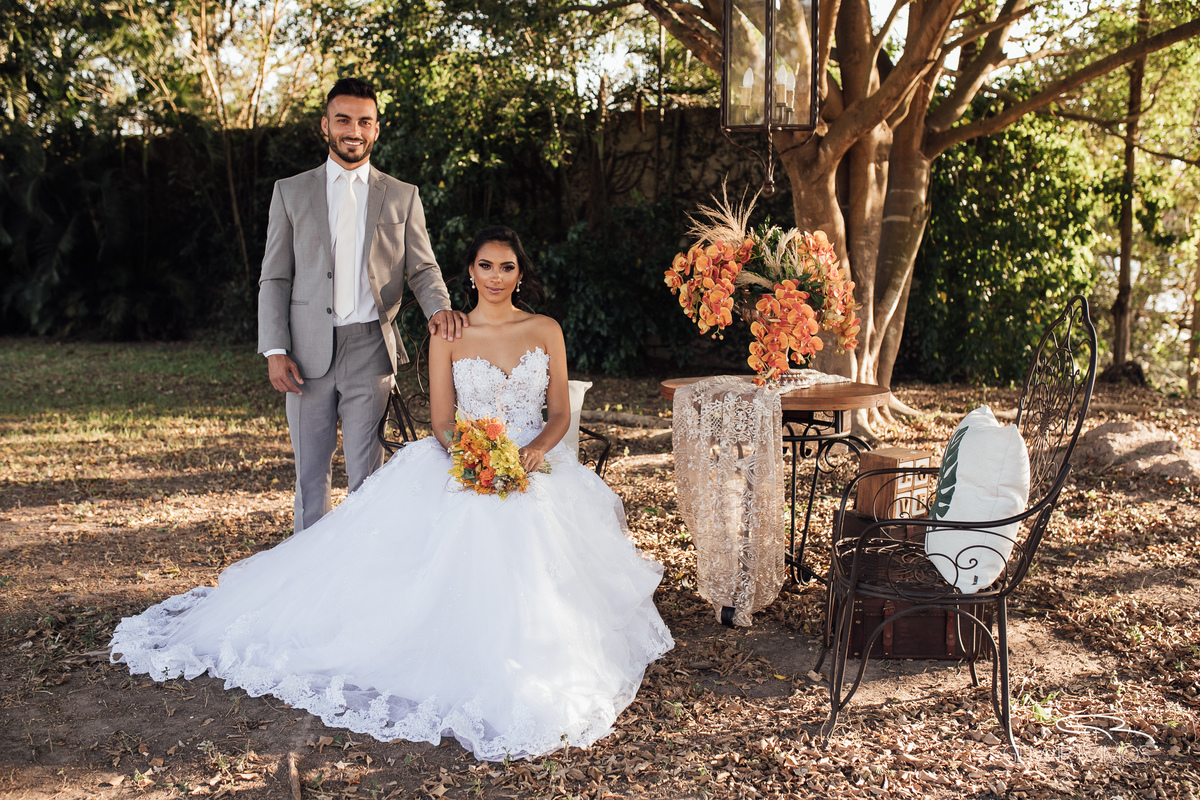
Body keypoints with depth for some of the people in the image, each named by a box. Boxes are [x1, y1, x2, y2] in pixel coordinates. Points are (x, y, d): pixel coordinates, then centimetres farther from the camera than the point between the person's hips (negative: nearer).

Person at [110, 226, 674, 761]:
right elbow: (443, 421, 1)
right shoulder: (448, 336, 6)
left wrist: (536, 450, -14)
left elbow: (560, 413, 8)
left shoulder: (546, 330, 10)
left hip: (536, 466, 1)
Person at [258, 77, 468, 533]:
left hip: (370, 347, -1)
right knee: (310, 474, 7)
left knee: (367, 474, 1)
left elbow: (422, 267, 6)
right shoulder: (291, 192, 10)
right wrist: (275, 350, -4)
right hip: (308, 352, 1)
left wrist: (439, 308, -17)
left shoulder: (403, 197, 11)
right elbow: (274, 279, 7)